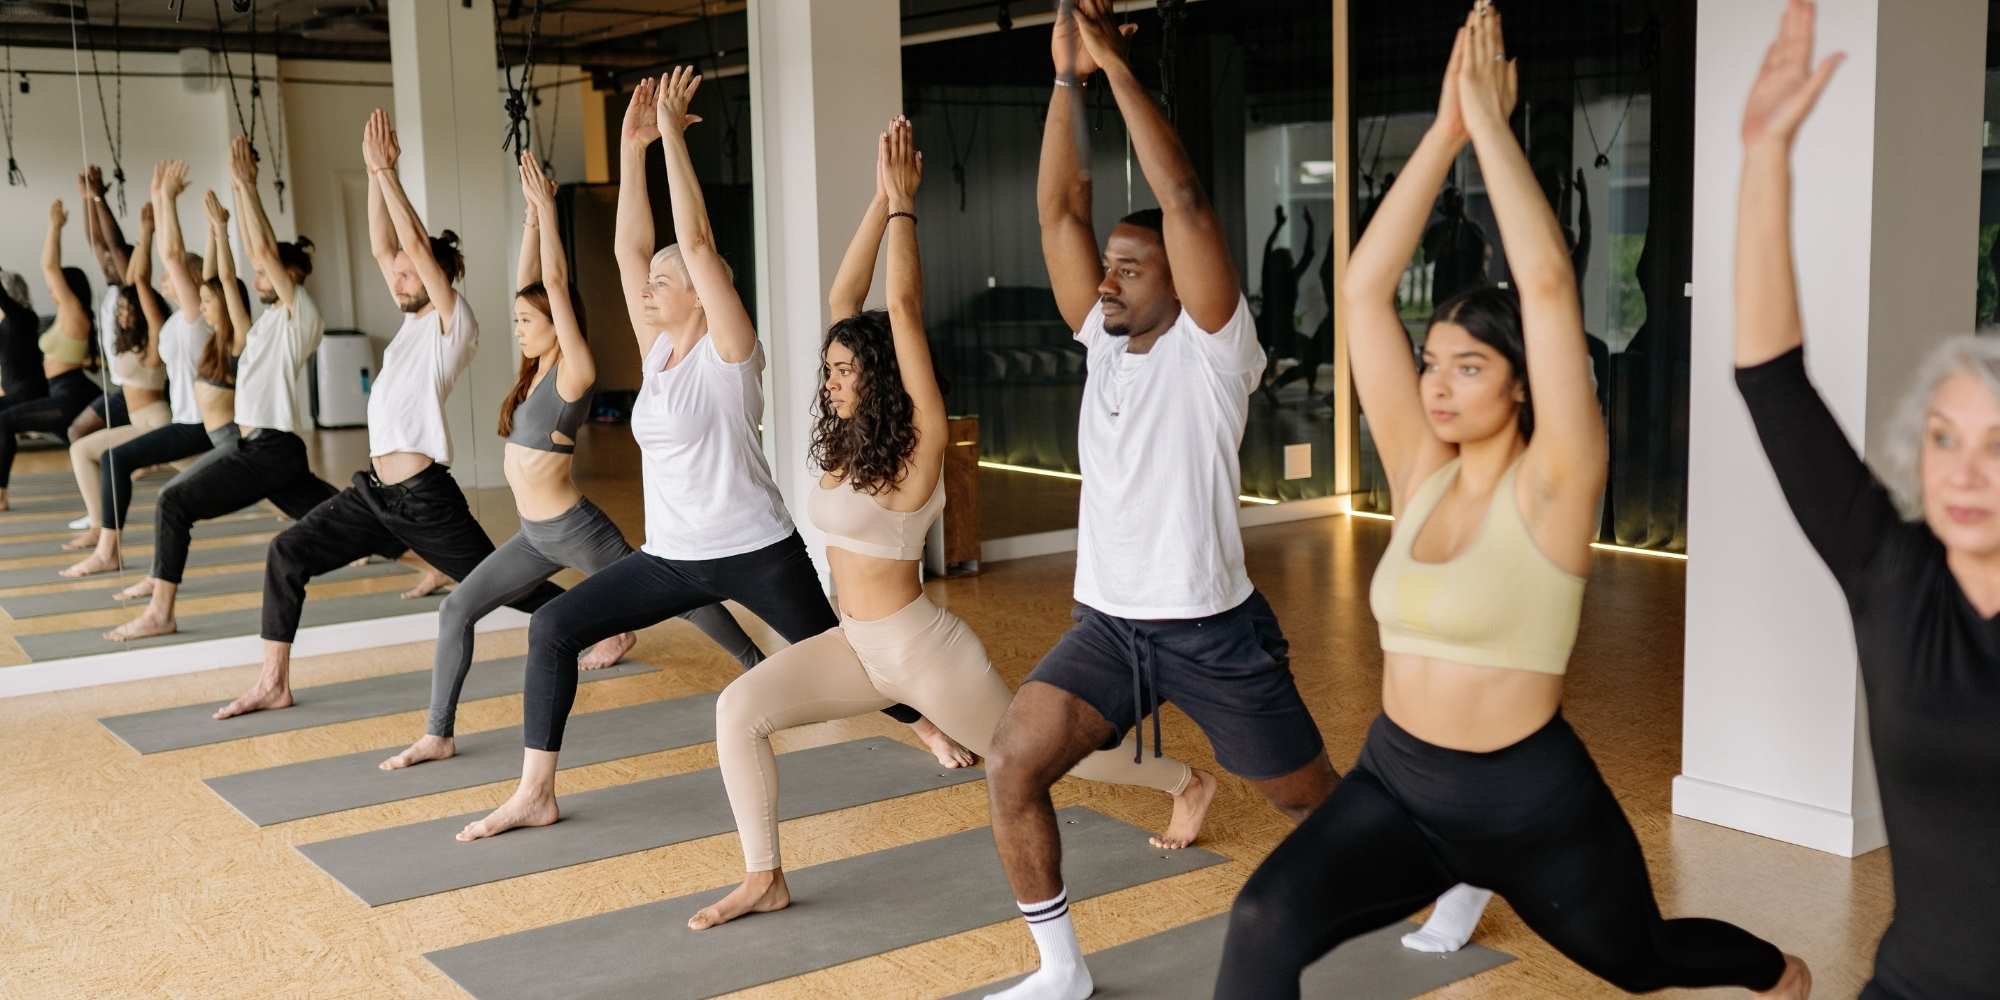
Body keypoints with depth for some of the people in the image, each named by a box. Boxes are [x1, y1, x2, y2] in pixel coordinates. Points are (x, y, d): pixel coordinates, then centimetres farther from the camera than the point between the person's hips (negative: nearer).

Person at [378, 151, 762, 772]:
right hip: (535, 534, 8)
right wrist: (531, 212, 6)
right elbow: (530, 284, 6)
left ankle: (762, 667, 25)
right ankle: (437, 736, 5)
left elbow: (556, 284, -19)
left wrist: (547, 207, -16)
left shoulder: (574, 373, -15)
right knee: (456, 610, 0)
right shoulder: (537, 370, 6)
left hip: (574, 530, -8)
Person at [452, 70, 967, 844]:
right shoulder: (658, 348, 7)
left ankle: (932, 727, 34)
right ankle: (535, 794, 0)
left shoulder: (727, 352, -12)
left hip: (754, 553, -6)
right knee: (551, 628, -5)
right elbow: (629, 249, 3)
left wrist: (674, 135, -17)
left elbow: (696, 240, -20)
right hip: (670, 556, 7)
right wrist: (632, 148, 1)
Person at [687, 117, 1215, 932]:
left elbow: (904, 310, -23)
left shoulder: (919, 441, -17)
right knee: (738, 709, -10)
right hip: (860, 646, 7)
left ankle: (1187, 783, 32)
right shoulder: (851, 439, 2)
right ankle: (764, 879, -1)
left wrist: (903, 202, -18)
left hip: (923, 651, -7)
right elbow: (845, 299, -1)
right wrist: (879, 200, -4)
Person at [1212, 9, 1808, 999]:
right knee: (1264, 920, -25)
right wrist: (1443, 130, -14)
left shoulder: (1552, 486, -15)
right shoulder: (1420, 472, -2)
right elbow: (1364, 290, -8)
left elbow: (1549, 284, -27)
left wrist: (1490, 120, -22)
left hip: (1530, 803, -3)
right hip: (1395, 786, 4)